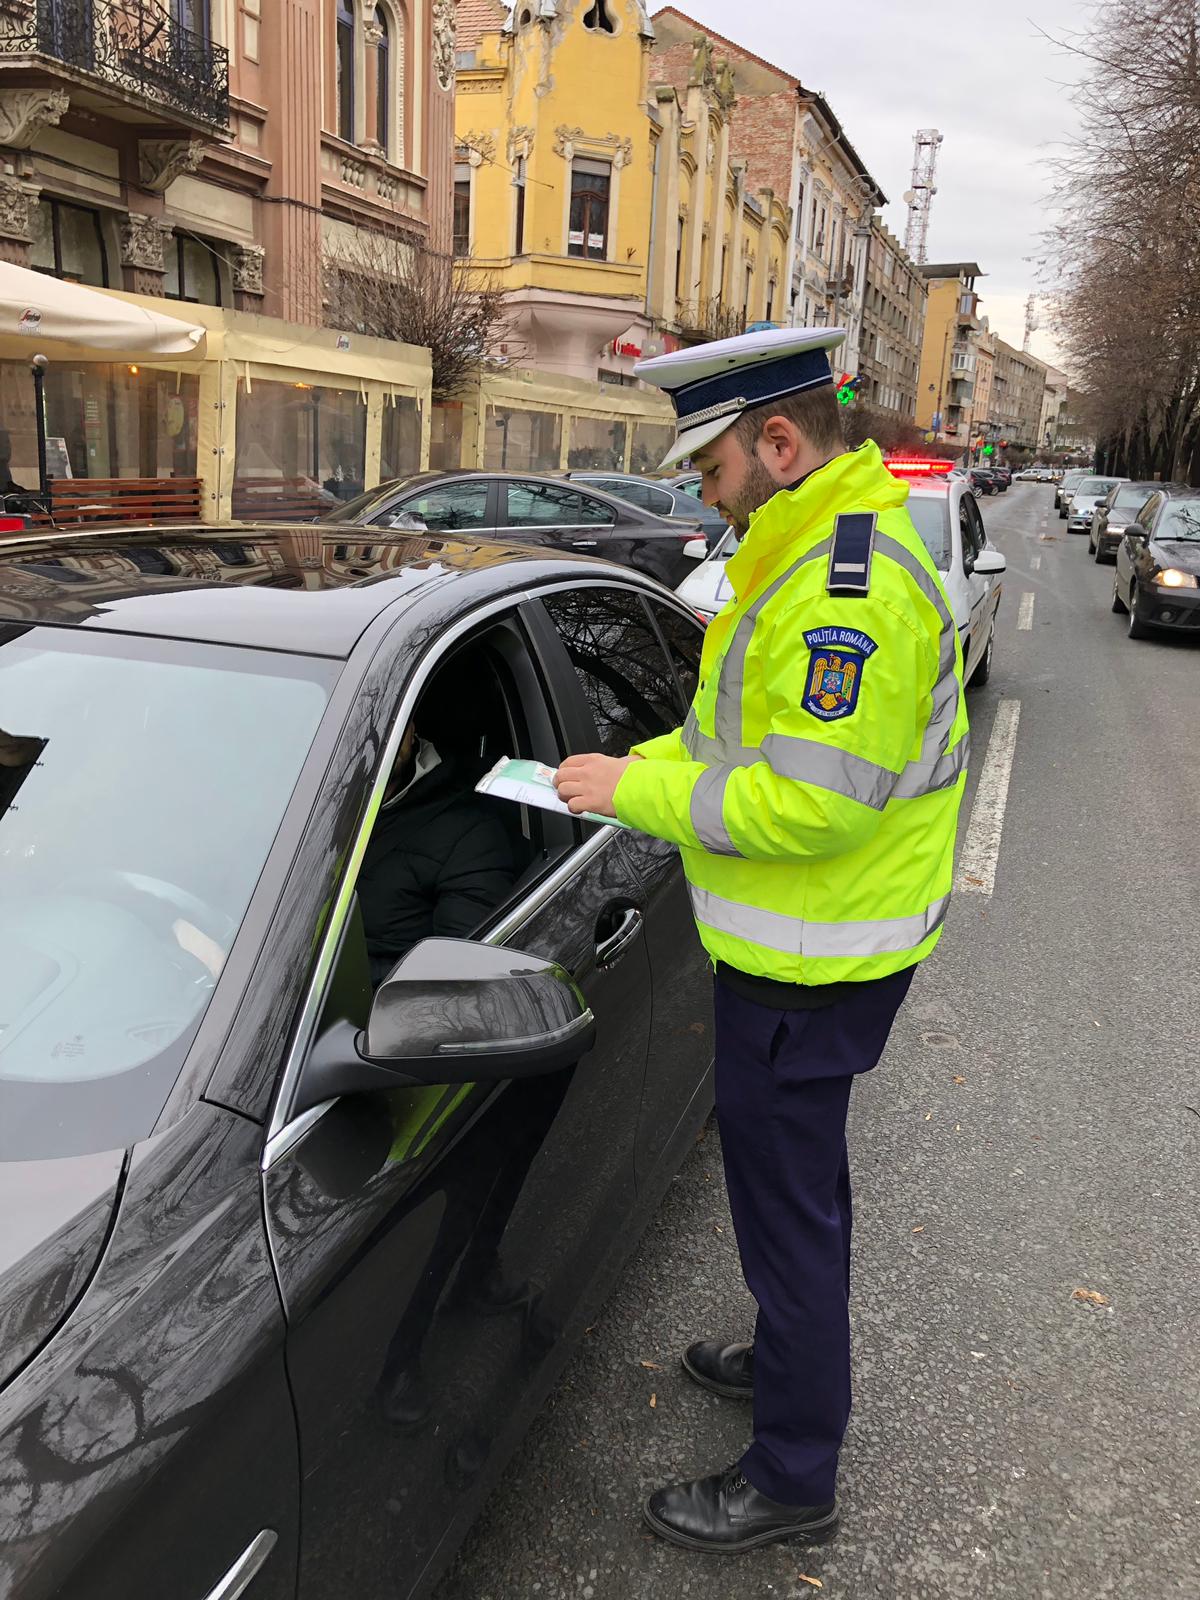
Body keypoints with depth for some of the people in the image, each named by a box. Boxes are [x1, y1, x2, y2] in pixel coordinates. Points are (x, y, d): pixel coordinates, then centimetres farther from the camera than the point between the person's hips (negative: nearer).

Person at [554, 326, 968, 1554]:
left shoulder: (852, 587, -25)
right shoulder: (808, 549, 10)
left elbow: (812, 801, -29)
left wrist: (638, 793, -20)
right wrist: (641, 765, 5)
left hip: (807, 968, -10)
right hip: (798, 947, 10)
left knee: (789, 1205, 5)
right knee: (797, 1185, 26)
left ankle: (792, 1480, 26)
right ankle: (794, 1361, 49)